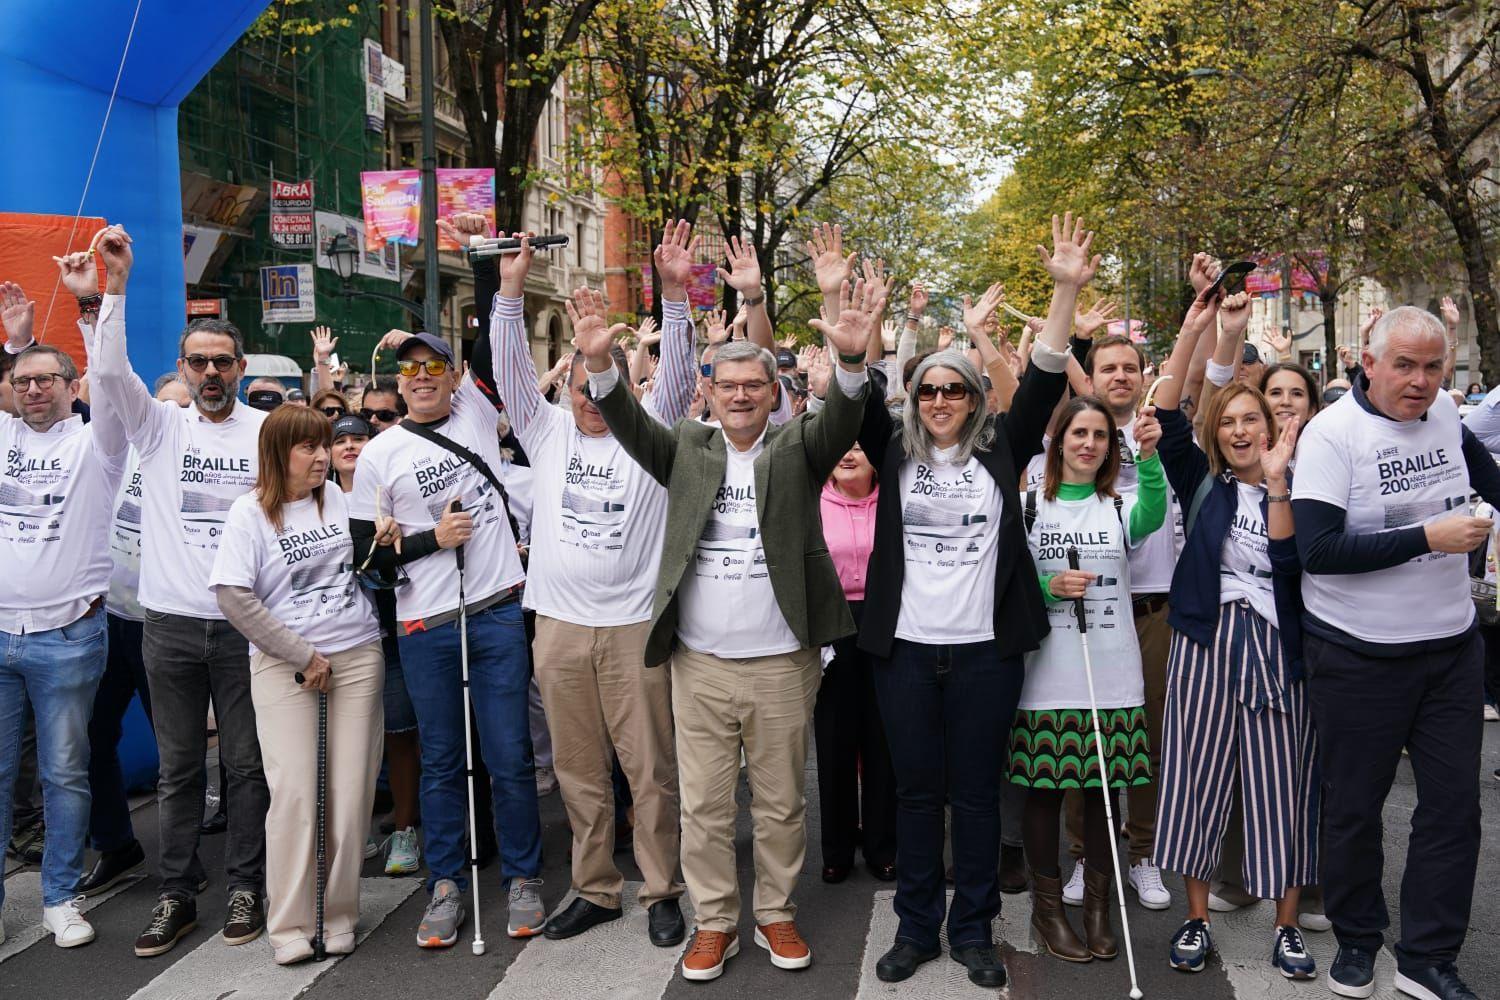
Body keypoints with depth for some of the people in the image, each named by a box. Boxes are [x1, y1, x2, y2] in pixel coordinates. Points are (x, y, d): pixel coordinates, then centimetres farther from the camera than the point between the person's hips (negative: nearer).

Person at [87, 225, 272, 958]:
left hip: (245, 622, -1)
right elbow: (109, 372, -10)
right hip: (170, 621, 1)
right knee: (178, 766, 10)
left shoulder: (269, 431, 2)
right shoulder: (160, 426, 5)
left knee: (247, 763, 6)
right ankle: (176, 895, 21)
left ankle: (245, 889, 19)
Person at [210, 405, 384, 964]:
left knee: (351, 791, 1)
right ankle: (289, 925, 5)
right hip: (283, 666, -3)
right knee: (294, 791, -8)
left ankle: (340, 916, 12)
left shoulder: (341, 497, 9)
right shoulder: (251, 513, -2)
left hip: (358, 656, 3)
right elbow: (233, 598, -10)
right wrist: (304, 656, -10)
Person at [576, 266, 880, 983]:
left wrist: (851, 358, -36)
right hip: (700, 663, 1)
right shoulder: (688, 446, 6)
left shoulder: (797, 446, 2)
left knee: (781, 803, 13)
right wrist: (598, 362, -25)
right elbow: (629, 424, -7)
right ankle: (715, 922, 25)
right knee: (704, 805, 9)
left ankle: (777, 913, 30)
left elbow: (841, 420, -16)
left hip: (783, 663, -1)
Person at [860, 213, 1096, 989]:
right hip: (906, 647, 1)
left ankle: (973, 930, 22)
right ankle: (916, 927, 23)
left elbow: (1042, 385, -5)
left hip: (984, 649, 0)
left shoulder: (999, 452, 3)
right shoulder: (895, 452, 4)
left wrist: (1066, 292, -15)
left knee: (976, 792, 9)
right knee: (915, 792, 10)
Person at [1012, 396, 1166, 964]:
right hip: (1047, 675, -1)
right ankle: (1047, 905, 20)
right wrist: (1050, 588, -16)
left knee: (1103, 790, 9)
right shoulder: (1031, 505, 3)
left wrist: (1149, 457, -35)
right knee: (1044, 790, 4)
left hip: (1112, 676, 1)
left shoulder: (1121, 506, 5)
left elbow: (1154, 516, -19)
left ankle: (1098, 906, 24)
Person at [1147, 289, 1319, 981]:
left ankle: (1287, 928, 20)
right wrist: (1192, 333, -14)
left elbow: (1290, 561, -11)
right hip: (1206, 643, 0)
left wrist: (1277, 482, -16)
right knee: (1199, 778, 3)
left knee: (1281, 785, 5)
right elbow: (1167, 421, -7)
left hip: (1277, 647, 0)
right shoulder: (1203, 484, 7)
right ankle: (1196, 920, 17)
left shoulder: (1296, 493, 6)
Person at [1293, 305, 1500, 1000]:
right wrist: (1428, 537, -23)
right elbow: (1317, 549, -24)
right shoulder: (1332, 433, -14)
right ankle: (1355, 940, 28)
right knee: (1354, 807, 8)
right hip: (1359, 657, -5)